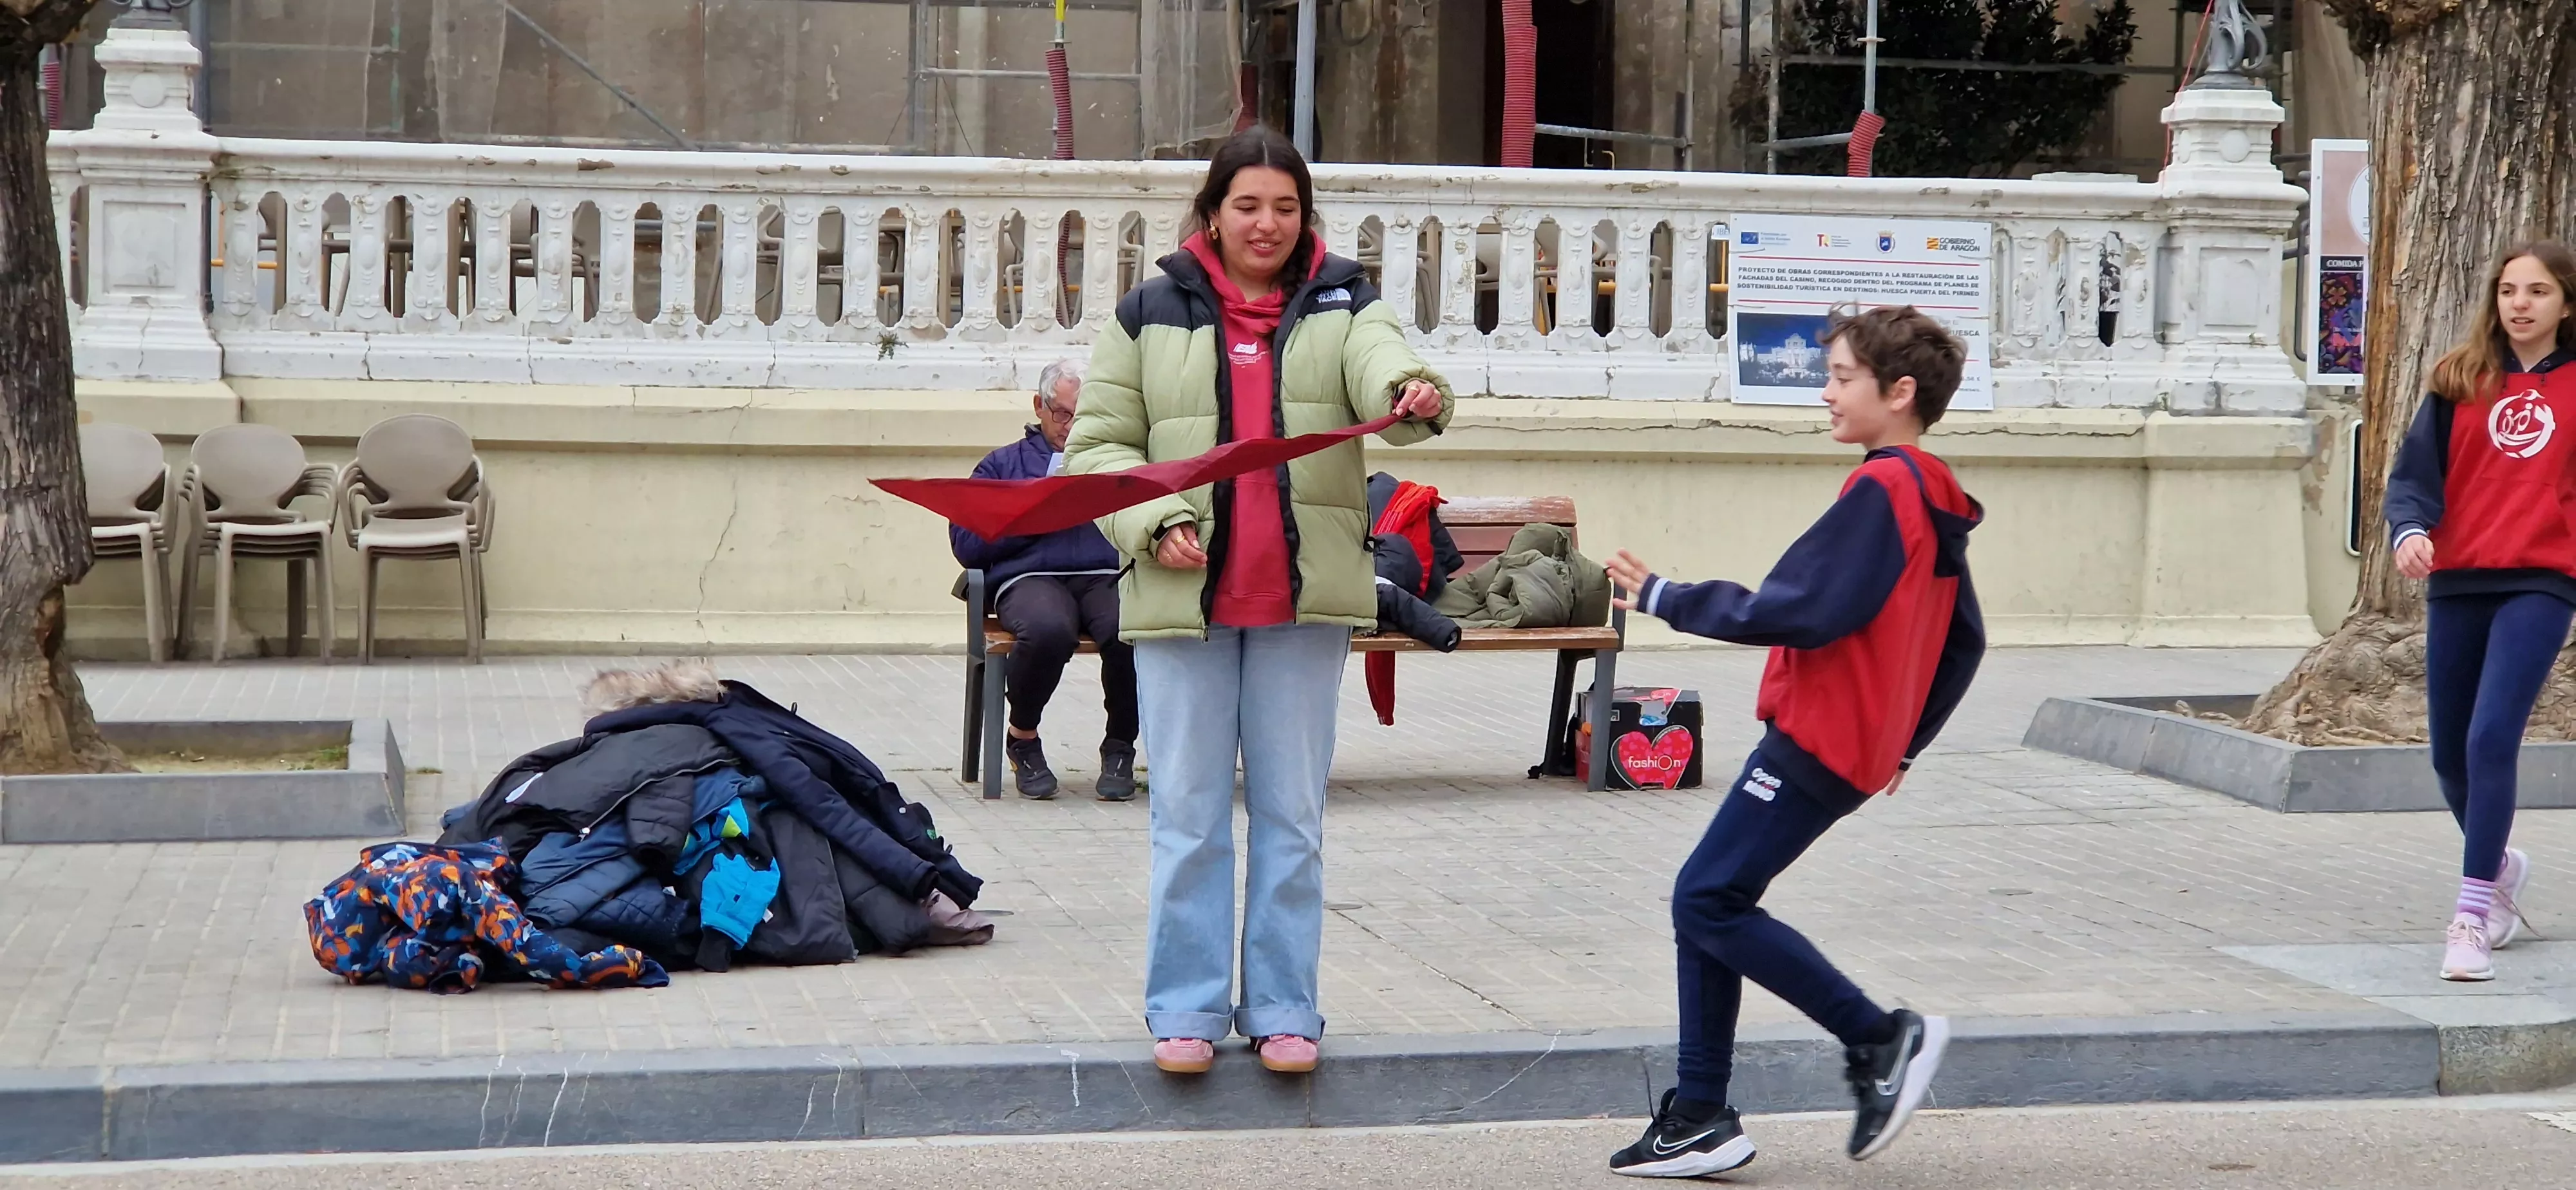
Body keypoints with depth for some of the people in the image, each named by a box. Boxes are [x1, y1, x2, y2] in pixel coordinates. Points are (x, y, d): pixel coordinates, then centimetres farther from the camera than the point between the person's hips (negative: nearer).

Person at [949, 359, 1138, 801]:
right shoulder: (1005, 463, 26)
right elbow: (967, 544, 9)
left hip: (1108, 575, 1)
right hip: (1032, 577, -1)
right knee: (1049, 629, -38)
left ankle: (1120, 748, -12)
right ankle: (1022, 738, -9)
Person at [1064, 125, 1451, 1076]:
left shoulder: (1341, 304, 7)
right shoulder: (1151, 315, 6)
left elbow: (1381, 366, -15)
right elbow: (1098, 446, 6)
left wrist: (1414, 395, -39)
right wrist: (1154, 522, -11)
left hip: (1304, 602, 1)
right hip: (1182, 598, 0)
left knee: (1292, 814, 7)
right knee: (1189, 814, 4)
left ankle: (1283, 1008, 15)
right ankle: (1186, 1008, 12)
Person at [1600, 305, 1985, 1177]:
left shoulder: (1881, 490, -14)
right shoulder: (1933, 502, 17)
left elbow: (1806, 610, -22)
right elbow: (1963, 643, 23)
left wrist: (1671, 600, -14)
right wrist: (1904, 742, 25)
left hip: (1815, 742, -10)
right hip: (1857, 742, 10)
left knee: (1710, 902, -10)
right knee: (1706, 902, 9)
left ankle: (1880, 1039, -4)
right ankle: (1701, 1119, 11)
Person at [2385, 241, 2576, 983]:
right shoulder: (2462, 381, 6)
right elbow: (2415, 472, 0)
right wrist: (2410, 530, -18)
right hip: (2456, 583, 3)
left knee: (2491, 738, -18)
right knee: (2451, 753, 10)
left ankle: (2471, 919, -14)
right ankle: (2500, 865, 40)